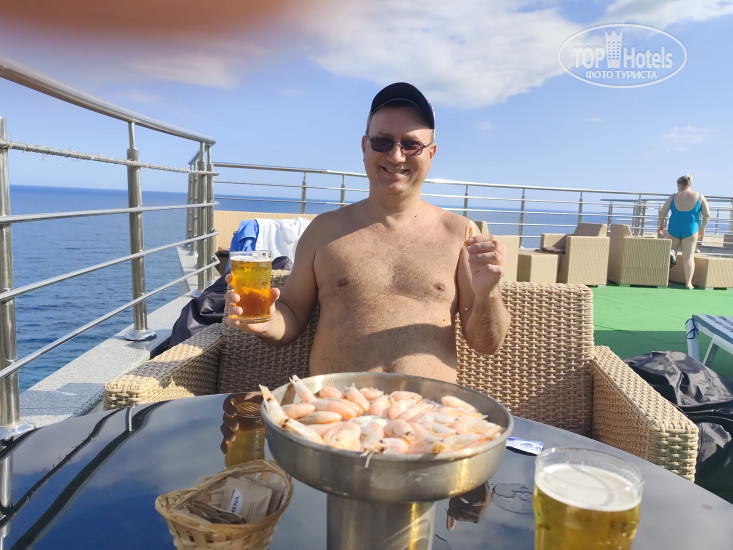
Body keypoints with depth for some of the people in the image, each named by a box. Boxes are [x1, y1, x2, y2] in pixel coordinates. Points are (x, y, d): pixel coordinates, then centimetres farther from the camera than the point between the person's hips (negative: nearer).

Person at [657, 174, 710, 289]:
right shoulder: (700, 197, -1)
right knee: (688, 257, 6)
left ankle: (672, 253, -6)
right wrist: (702, 228, 12)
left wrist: (661, 225, 10)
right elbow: (707, 215, -2)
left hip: (673, 229, 0)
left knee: (674, 246, 30)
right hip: (690, 231, 0)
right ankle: (688, 283, 2)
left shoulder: (673, 197, -2)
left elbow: (662, 212, -5)